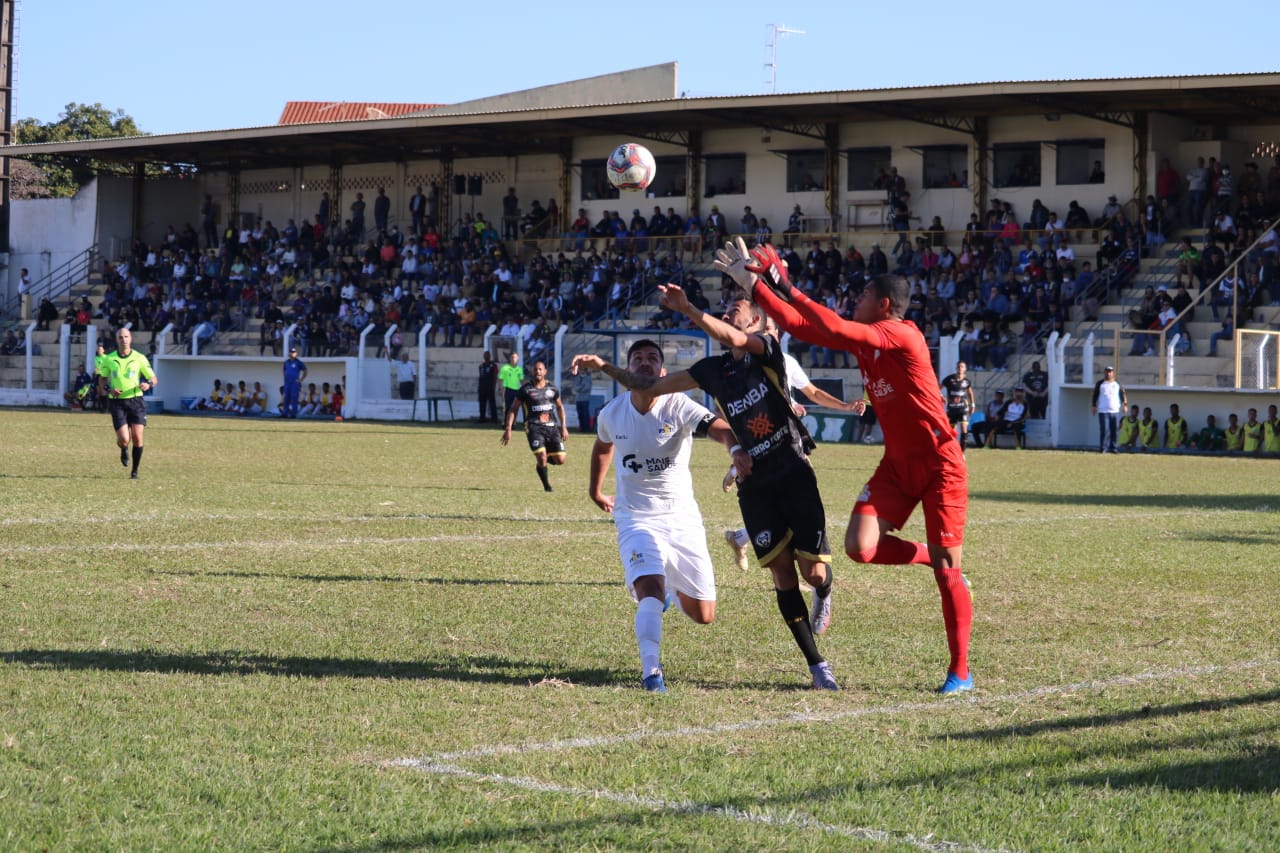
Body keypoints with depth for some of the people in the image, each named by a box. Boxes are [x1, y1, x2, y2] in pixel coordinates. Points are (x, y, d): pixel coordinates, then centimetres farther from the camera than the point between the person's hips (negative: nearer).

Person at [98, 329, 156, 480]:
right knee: (124, 439, -11)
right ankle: (124, 451, 28)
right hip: (117, 402, 0)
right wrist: (108, 390, -8)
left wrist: (148, 385, -16)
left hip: (136, 401, 0)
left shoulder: (139, 358, 2)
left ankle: (135, 471, 10)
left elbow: (153, 379, 7)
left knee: (137, 437, -8)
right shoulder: (109, 359, 4)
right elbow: (103, 381, 14)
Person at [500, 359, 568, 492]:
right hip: (534, 427, -4)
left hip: (552, 426, 4)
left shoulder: (552, 389, 9)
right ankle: (546, 486, 4)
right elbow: (513, 408, 2)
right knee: (541, 458, -19)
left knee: (560, 460, -3)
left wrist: (564, 427, 17)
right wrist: (508, 429, -6)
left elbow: (560, 407, 23)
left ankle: (543, 459, 31)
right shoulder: (526, 389, -2)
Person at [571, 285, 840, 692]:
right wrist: (605, 367, 8)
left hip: (794, 474, -4)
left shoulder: (766, 348, -2)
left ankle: (824, 595, 33)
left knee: (813, 571, -6)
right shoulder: (713, 369, 11)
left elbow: (735, 340, -26)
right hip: (754, 483, 4)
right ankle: (817, 665, 3)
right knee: (782, 574, -4)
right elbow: (652, 386, 18)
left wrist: (686, 308, -35)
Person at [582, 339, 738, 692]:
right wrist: (595, 489, 30)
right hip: (636, 519, 0)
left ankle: (672, 589, 41)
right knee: (650, 590, -27)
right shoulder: (612, 414, -4)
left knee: (703, 615, 7)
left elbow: (722, 429, -33)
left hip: (682, 517, 0)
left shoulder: (678, 407, -15)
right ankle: (651, 670, -23)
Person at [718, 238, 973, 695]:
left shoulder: (903, 335, -20)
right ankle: (931, 557, 14)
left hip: (940, 464, -7)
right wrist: (752, 282, 1)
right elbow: (798, 324, 6)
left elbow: (835, 328, -33)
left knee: (946, 569, -5)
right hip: (898, 463, 7)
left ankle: (960, 671, 5)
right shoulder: (864, 337, 4)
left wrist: (783, 284, -30)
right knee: (859, 547, -14)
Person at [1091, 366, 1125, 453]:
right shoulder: (1100, 384, 5)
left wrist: (1124, 404, 5)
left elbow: (1122, 394, 16)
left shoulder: (1118, 384, 13)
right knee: (1104, 430, -11)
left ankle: (1113, 448, 10)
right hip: (1103, 411, -3)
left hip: (1115, 411, 3)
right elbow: (1095, 395, 5)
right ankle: (1103, 448, -8)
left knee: (1114, 430, 3)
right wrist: (1094, 406, -2)